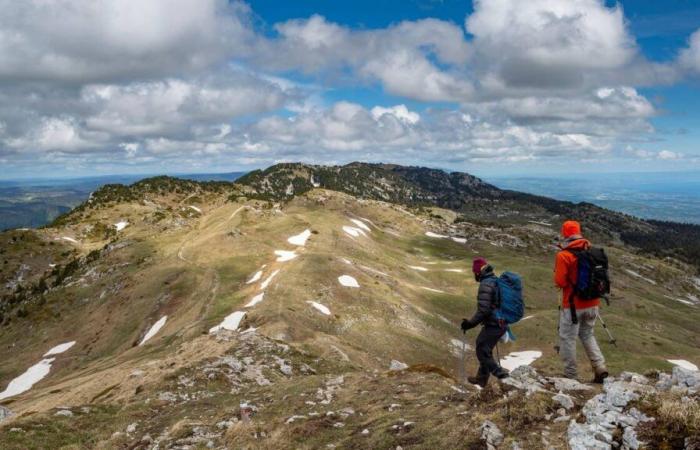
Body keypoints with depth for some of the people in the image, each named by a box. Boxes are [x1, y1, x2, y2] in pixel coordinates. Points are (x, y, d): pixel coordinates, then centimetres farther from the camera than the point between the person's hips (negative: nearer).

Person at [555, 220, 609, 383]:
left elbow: (560, 281, -16)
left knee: (567, 338, 6)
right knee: (587, 334, 22)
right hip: (592, 303, 6)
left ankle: (570, 375, 11)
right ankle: (600, 368, 13)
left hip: (573, 304, -6)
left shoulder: (564, 255, -15)